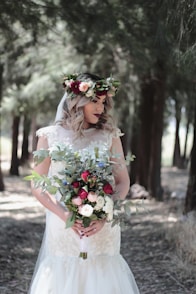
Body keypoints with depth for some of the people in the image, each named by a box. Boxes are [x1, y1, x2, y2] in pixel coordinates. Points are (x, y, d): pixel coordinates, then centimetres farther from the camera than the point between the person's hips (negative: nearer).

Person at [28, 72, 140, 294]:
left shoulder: (109, 136, 2)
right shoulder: (50, 136, 0)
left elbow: (123, 181, 2)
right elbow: (38, 186, 0)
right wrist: (65, 216, -14)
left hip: (102, 229, 1)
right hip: (63, 227, 0)